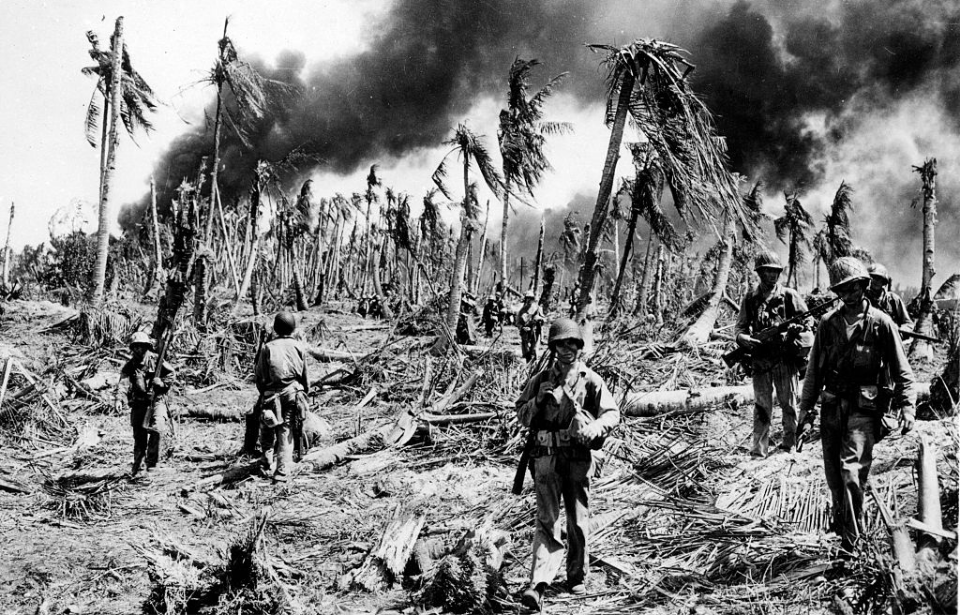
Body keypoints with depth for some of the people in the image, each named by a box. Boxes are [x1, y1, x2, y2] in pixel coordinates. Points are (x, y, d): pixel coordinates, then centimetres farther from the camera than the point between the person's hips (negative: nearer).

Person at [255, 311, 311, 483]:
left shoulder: (267, 347, -2)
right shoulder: (299, 347, 2)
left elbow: (259, 375, 1)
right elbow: (305, 376, 7)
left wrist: (263, 392, 15)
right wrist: (305, 393, 20)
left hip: (272, 394, -1)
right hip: (293, 392, 1)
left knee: (268, 430, 18)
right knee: (287, 432, 4)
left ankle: (268, 463, 14)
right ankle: (282, 472, -1)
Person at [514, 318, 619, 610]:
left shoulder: (590, 379, 3)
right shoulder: (541, 379, 10)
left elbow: (612, 413, 0)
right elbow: (522, 415, 13)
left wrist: (594, 428, -20)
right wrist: (539, 400, -6)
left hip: (578, 457, 0)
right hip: (547, 457, 0)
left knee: (578, 520, 9)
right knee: (546, 521, -7)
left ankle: (577, 577, 25)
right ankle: (538, 586, -15)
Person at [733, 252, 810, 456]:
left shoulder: (789, 295, 3)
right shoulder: (750, 299, 8)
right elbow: (739, 327, 10)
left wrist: (794, 328, -17)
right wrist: (744, 338, -13)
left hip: (786, 358, -1)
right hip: (760, 360, 1)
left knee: (789, 403, 6)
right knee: (761, 405, 0)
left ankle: (790, 442, 19)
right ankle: (759, 448, 1)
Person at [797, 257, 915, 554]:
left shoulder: (880, 323, -3)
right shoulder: (828, 323, 6)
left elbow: (902, 370, 0)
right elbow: (814, 370, 11)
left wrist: (907, 407, -9)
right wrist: (806, 408, 8)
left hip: (864, 406, -4)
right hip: (832, 405, 4)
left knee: (851, 470, -14)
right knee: (833, 473, 11)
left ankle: (851, 539, -9)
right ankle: (840, 517, 33)